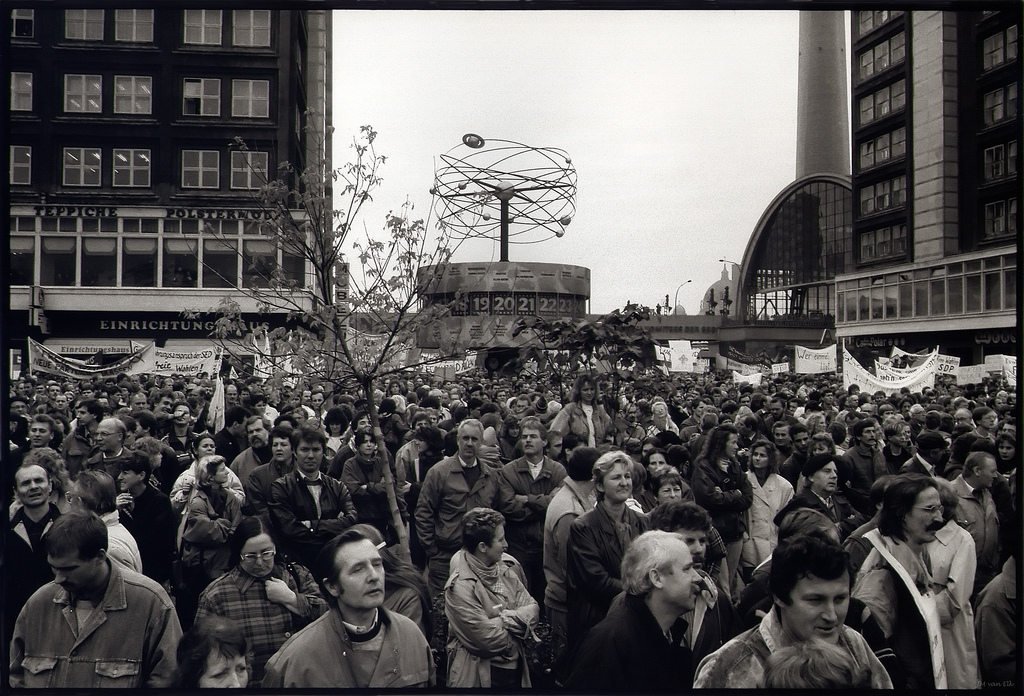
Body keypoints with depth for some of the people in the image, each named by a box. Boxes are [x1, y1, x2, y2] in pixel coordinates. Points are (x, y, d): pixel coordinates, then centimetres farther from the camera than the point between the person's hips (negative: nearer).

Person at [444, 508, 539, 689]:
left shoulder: (503, 569, 2)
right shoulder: (460, 587, -22)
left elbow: (533, 608, -3)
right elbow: (489, 640, -23)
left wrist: (507, 618, -19)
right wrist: (519, 620, -9)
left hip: (515, 666, 7)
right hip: (481, 676, -7)